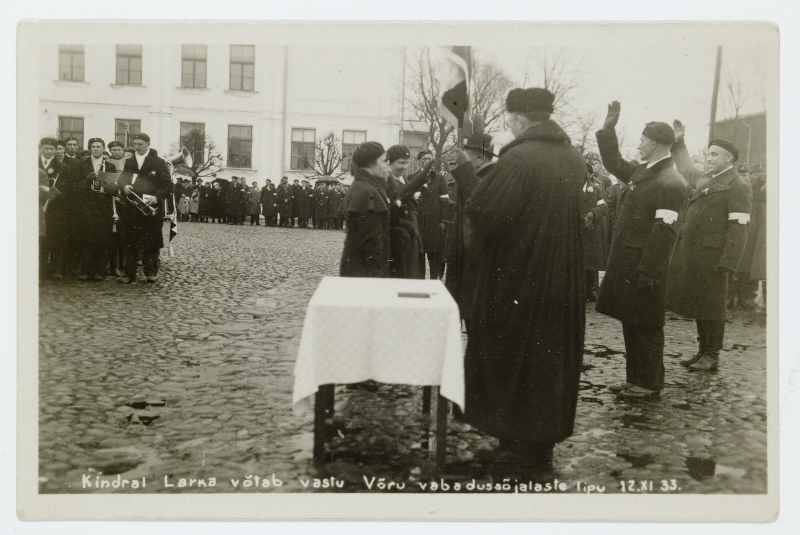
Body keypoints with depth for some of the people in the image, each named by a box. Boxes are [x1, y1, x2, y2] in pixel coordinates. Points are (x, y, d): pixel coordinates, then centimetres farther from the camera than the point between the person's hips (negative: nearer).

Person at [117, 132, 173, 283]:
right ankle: (129, 274, 7)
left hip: (151, 207, -4)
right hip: (130, 207, 4)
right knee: (130, 242, 4)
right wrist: (124, 186, -14)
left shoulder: (158, 162, 2)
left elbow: (168, 185, -2)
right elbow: (122, 177, 9)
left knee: (151, 241, 0)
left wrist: (156, 197, -17)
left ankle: (151, 272, 10)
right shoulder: (129, 162, 17)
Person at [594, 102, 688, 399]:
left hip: (645, 265, -9)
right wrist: (608, 127, 20)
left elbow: (664, 232, -21)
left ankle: (650, 384, 14)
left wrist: (647, 273, -23)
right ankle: (635, 378, 27)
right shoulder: (642, 172, 12)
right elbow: (613, 163, 29)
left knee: (646, 326, 2)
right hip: (626, 262, 9)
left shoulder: (671, 183, -16)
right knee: (630, 323, 15)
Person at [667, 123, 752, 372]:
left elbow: (738, 228, -15)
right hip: (691, 253, 8)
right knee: (697, 302, 13)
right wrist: (679, 142, 29)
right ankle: (703, 351, 25)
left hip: (713, 256, -8)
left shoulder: (738, 187, -9)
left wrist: (728, 262, -21)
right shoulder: (704, 179, 16)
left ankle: (712, 356, 12)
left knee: (711, 305, 1)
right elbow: (687, 169, 39)